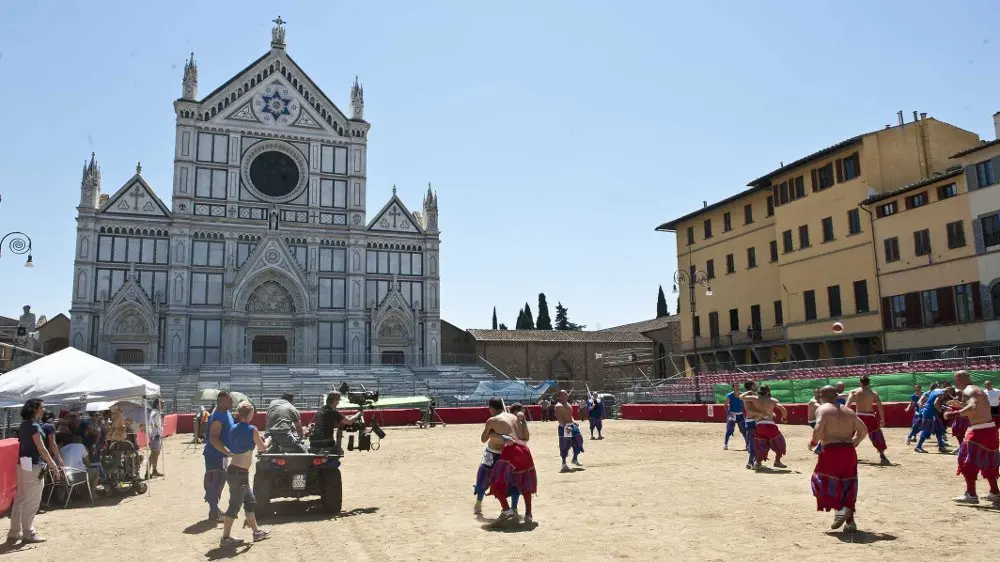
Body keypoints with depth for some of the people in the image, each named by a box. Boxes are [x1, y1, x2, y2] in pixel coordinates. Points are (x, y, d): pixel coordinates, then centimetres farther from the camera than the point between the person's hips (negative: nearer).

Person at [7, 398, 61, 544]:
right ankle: (28, 534, 6)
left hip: (23, 465, 9)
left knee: (20, 499, 14)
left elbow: (27, 446, 16)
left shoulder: (24, 425, 12)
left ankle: (14, 533, 19)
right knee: (31, 502, -1)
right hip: (33, 466, -9)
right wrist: (55, 468, -14)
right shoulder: (33, 426, -15)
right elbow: (41, 449, -17)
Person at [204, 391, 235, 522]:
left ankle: (215, 509, 29)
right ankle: (214, 514, 3)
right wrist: (228, 451, -32)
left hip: (221, 454, 10)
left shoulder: (225, 413, 8)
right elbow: (213, 439, -28)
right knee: (215, 484, -4)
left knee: (219, 482, 18)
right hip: (215, 455, -10)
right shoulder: (218, 417, -23)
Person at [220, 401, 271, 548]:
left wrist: (255, 444, 26)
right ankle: (225, 539, 2)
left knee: (250, 501, 18)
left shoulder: (234, 429, 9)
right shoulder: (252, 429, -12)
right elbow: (263, 447, 1)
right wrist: (267, 440, 22)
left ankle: (256, 532, 26)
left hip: (233, 470, 8)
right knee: (235, 505, -2)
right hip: (239, 472, -8)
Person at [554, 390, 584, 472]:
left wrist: (573, 422, 8)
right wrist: (566, 427, -29)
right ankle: (564, 463, 6)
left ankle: (575, 459, 25)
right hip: (564, 427, -9)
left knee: (578, 441, 9)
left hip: (572, 425, 9)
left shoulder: (568, 404, 15)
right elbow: (559, 418, -22)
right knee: (564, 446, -3)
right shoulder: (558, 406, -14)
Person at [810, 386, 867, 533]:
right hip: (849, 452, 6)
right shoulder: (849, 411, 17)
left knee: (824, 482, 7)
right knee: (847, 486, 14)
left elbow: (818, 429, -18)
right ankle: (850, 522, 12)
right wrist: (853, 443, 20)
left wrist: (813, 442, -2)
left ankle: (839, 510, -12)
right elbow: (864, 430, 16)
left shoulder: (823, 409, -3)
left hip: (831, 451, -6)